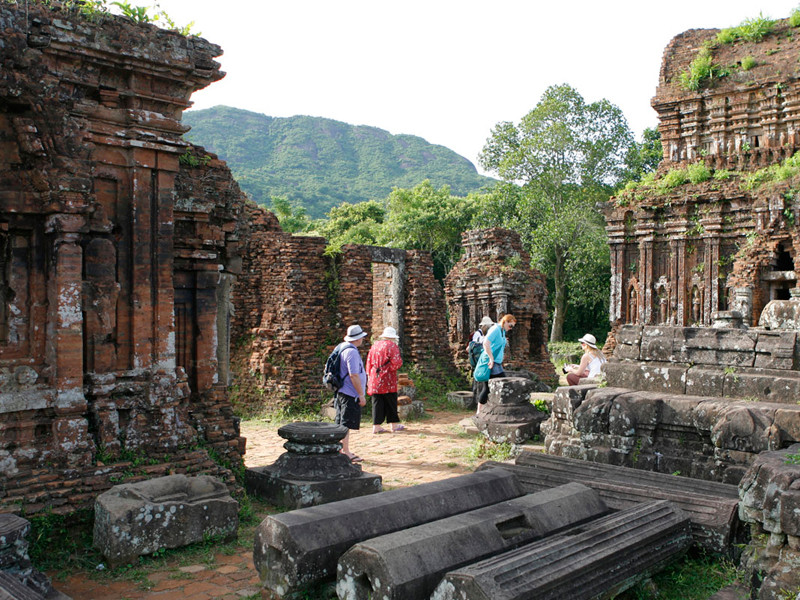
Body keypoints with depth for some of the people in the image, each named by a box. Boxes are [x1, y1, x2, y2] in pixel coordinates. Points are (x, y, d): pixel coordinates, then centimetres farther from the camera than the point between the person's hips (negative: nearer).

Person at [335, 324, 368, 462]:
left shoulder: (343, 348, 15)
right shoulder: (352, 352, -17)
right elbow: (354, 375, -22)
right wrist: (361, 395, -17)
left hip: (342, 392, 10)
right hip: (350, 394, -10)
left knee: (341, 424, 15)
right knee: (346, 424, -6)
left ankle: (339, 450, 22)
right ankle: (346, 453, -3)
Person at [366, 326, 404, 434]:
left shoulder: (374, 345, 12)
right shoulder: (392, 346, -7)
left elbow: (369, 361, 13)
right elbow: (396, 363, -16)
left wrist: (369, 376, 18)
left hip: (375, 379, 5)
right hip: (388, 380, -5)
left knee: (377, 402, 6)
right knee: (391, 402, 6)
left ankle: (376, 426, 4)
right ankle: (393, 424, 13)